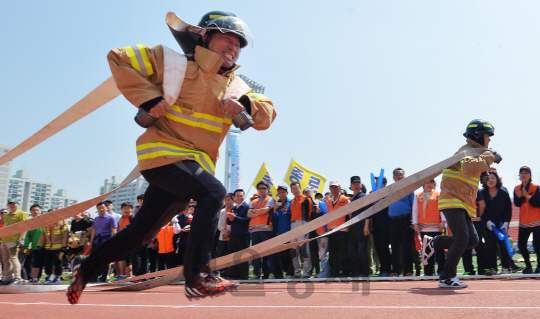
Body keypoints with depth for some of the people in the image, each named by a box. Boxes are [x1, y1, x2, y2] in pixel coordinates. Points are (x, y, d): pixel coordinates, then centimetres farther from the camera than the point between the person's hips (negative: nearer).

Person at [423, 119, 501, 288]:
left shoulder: (476, 152, 22)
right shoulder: (466, 151, -12)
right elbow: (470, 167, -33)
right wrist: (489, 156, -22)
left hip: (463, 204, 10)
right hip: (452, 200, -10)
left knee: (472, 240, 3)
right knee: (462, 238, -16)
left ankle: (435, 243, 17)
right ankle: (447, 278, -7)